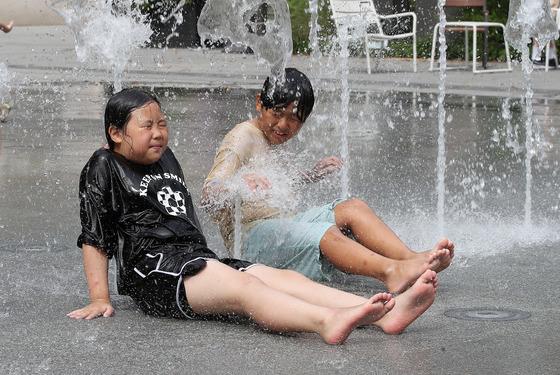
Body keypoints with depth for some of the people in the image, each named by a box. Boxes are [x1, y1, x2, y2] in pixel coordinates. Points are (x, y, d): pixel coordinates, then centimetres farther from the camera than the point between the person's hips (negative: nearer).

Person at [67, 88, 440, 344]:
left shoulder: (165, 159, 25)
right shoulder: (104, 168, 4)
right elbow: (94, 239, 2)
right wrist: (100, 299, -4)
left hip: (199, 260, 7)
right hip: (154, 272, -7)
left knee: (283, 278, -17)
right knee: (242, 285, -34)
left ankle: (386, 314, -38)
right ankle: (327, 321, -62)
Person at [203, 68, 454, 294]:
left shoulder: (270, 141, 22)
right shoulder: (242, 138, -6)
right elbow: (209, 194, -19)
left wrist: (309, 176, 25)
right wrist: (239, 184, -41)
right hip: (252, 235, -9)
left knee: (353, 208, -11)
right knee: (326, 234, -33)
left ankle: (410, 258, -32)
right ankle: (391, 271, -57)